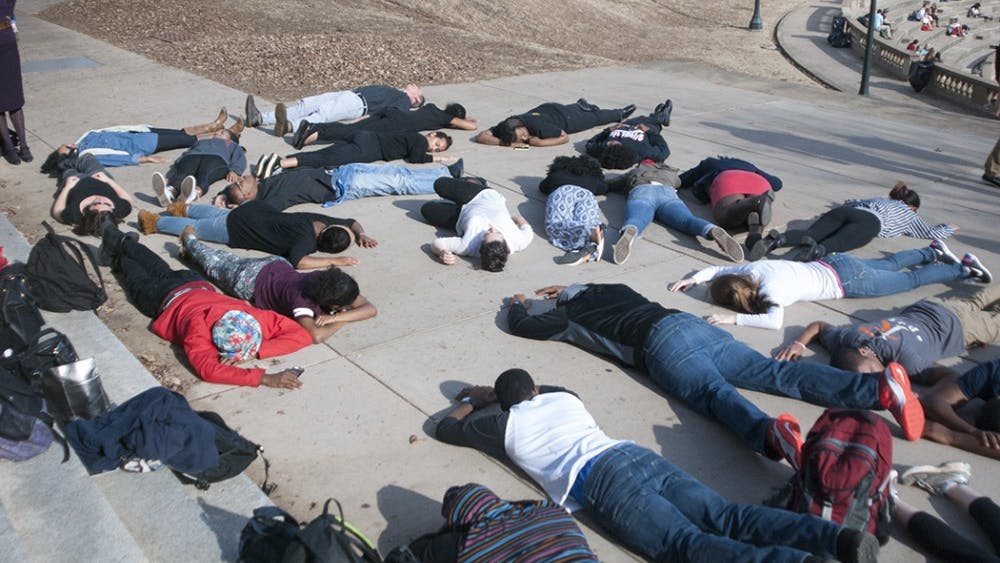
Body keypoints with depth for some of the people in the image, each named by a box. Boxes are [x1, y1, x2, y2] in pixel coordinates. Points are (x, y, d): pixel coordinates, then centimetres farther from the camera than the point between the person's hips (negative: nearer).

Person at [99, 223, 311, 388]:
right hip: (170, 298, -4)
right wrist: (265, 378, -74)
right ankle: (118, 260, 59)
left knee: (162, 272, 35)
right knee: (140, 282, 30)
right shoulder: (199, 328, -51)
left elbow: (302, 335, -43)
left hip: (197, 285, 4)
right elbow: (207, 369, -67)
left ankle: (125, 243, 61)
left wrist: (256, 351, -55)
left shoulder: (254, 317, -44)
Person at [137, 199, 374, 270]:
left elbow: (353, 222, 2)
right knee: (196, 227, 18)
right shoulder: (306, 237, -37)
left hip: (256, 210, 6)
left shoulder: (321, 220, -15)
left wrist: (361, 234, -19)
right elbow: (297, 262, -56)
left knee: (217, 214, 36)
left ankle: (184, 208, 55)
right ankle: (154, 221, 36)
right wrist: (334, 261, -49)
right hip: (234, 230, -6)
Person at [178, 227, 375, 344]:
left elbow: (371, 309, -34)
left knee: (234, 261, 34)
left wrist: (335, 316, -46)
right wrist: (341, 320, -44)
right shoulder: (301, 299, -47)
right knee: (214, 265, 27)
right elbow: (316, 335, -61)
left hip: (279, 266, 4)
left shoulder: (333, 283, -32)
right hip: (253, 281, -3)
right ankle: (190, 239, 53)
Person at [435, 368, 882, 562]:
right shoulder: (561, 398, 35)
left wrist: (471, 401, 53)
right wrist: (489, 391, 67)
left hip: (598, 481, -6)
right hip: (637, 454, 6)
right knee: (726, 517, -8)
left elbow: (445, 429, 33)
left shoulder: (504, 423, 20)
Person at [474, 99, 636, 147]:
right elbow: (481, 136, -38)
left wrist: (539, 142, -43)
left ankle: (620, 113, 48)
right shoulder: (505, 126, -37)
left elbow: (564, 137, -33)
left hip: (563, 115, -3)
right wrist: (507, 143, -48)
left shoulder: (539, 126, -46)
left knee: (595, 117, 24)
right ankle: (582, 105, 65)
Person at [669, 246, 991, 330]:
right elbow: (717, 269, 2)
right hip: (833, 265, 6)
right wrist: (695, 278, -11)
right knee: (889, 265, 31)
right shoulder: (751, 269, -14)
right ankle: (932, 253, 51)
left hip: (845, 281, -6)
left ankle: (962, 270, 30)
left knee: (910, 280, 14)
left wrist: (735, 319, -50)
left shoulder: (770, 288, -34)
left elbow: (774, 321, -50)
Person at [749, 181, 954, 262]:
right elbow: (934, 233, 32)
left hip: (844, 211, 4)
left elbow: (849, 201, 53)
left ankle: (776, 240, -51)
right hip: (869, 221, -4)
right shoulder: (908, 214, 31)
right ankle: (816, 250, -66)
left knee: (808, 235, -22)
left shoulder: (879, 199, 44)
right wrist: (948, 228, 54)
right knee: (835, 245, -33)